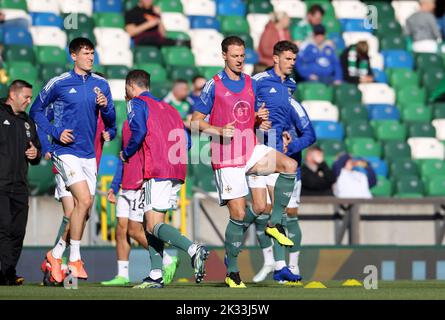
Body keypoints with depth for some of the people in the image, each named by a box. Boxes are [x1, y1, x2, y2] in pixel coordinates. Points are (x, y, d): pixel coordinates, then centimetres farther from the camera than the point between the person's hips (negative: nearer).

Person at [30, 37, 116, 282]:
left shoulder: (101, 85, 8)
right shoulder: (58, 84, -3)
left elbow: (111, 122, 10)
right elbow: (36, 111, 7)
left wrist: (105, 107, -12)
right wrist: (56, 132, -6)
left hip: (89, 153, 5)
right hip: (67, 151, -5)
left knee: (82, 209, 6)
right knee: (84, 200, -19)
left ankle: (56, 255, 21)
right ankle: (74, 260, -9)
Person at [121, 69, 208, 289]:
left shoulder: (137, 103, 4)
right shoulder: (168, 108, 27)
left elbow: (139, 131, -13)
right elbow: (186, 142, 20)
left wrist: (126, 154, 2)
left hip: (157, 171, -8)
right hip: (177, 173, 8)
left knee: (153, 226, -11)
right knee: (151, 223, 14)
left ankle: (194, 249, -33)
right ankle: (156, 275, 6)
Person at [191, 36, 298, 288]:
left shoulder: (251, 83, 10)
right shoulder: (214, 85, -5)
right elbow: (196, 121, -3)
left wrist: (260, 120, -3)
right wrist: (220, 131, -19)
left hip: (251, 149, 5)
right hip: (226, 157, -5)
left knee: (290, 165, -20)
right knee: (239, 214, -7)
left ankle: (275, 223, -8)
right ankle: (232, 273, 8)